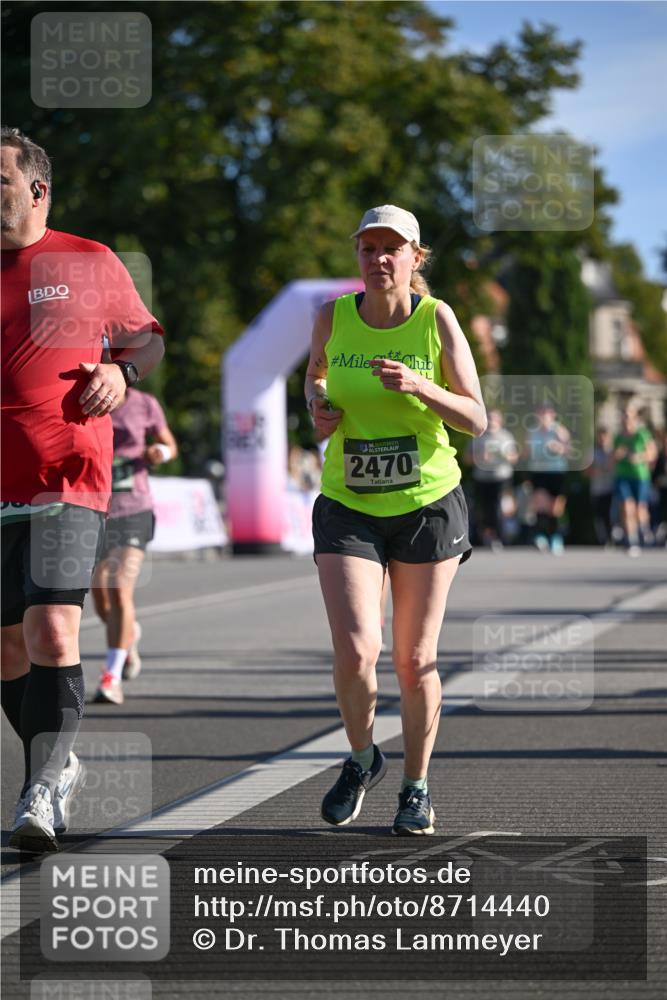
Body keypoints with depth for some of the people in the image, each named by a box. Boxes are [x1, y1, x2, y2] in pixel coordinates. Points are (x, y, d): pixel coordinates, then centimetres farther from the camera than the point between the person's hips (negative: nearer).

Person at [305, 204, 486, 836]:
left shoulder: (437, 319, -7)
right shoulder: (333, 317, -1)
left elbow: (477, 420, -6)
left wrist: (420, 387, -22)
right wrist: (319, 409, -1)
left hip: (428, 505, -1)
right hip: (348, 507, 1)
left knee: (415, 661, 4)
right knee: (355, 651, -14)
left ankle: (417, 785, 25)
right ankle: (361, 760, 14)